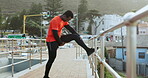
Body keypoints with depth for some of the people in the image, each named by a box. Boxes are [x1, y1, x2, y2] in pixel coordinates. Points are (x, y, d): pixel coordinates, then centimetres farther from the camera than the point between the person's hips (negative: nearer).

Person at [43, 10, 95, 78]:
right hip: (52, 41, -8)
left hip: (59, 38, 8)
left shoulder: (64, 20, 6)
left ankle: (87, 50, -6)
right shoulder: (55, 21, -22)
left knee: (75, 36, -3)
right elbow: (55, 34, -24)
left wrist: (78, 35, -1)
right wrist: (60, 43, -14)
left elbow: (69, 28, 7)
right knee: (52, 58, -7)